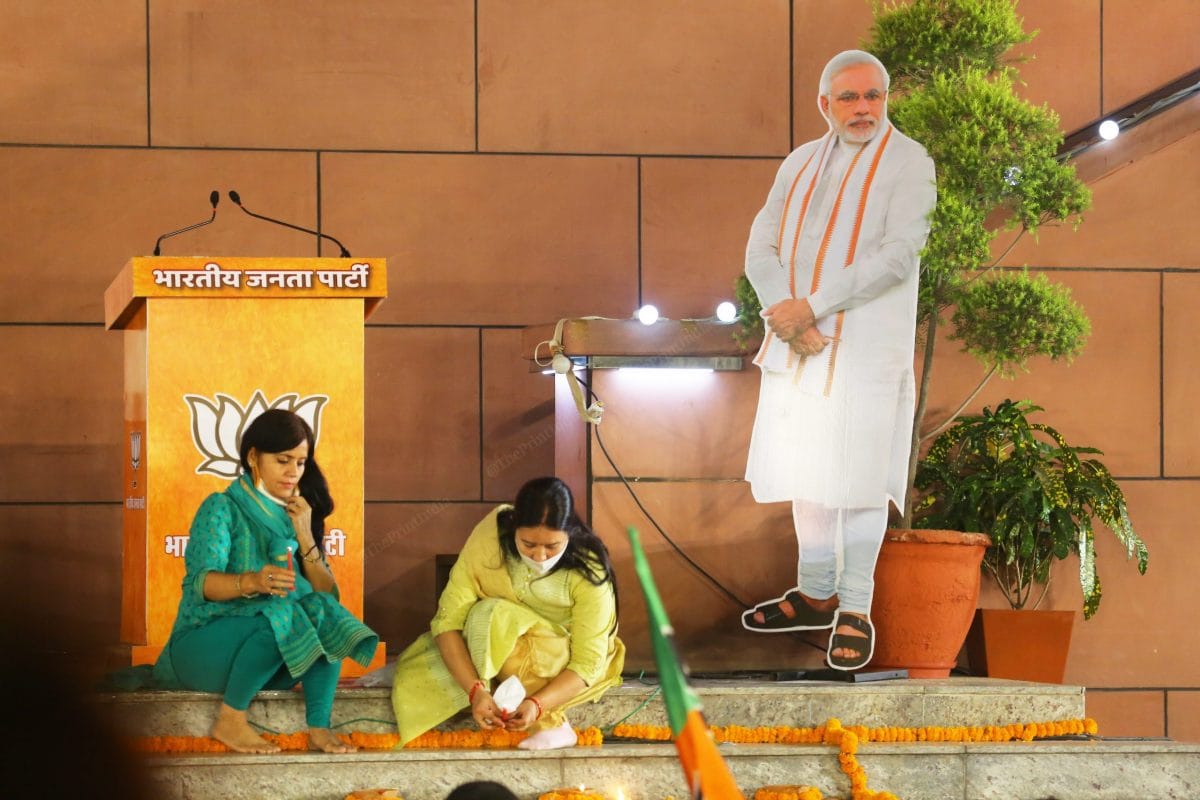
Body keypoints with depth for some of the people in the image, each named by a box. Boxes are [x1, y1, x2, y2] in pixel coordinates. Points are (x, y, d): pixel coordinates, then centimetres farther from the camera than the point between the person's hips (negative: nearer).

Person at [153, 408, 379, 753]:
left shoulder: (296, 516, 12)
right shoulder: (223, 508, -5)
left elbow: (327, 595, 4)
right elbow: (200, 581, -22)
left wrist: (305, 536, -9)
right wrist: (251, 581, -43)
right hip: (203, 644, -5)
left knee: (324, 614, -22)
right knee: (280, 618, -33)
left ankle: (319, 727, -28)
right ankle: (230, 721, -22)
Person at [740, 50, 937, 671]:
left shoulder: (907, 162, -5)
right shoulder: (800, 164, 13)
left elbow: (898, 254, -16)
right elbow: (761, 251, 6)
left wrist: (810, 305, -19)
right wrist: (789, 319, -13)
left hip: (865, 347, -6)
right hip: (797, 347, 6)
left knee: (856, 477, -6)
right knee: (804, 471, 13)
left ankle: (855, 611, 2)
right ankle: (815, 595, 26)